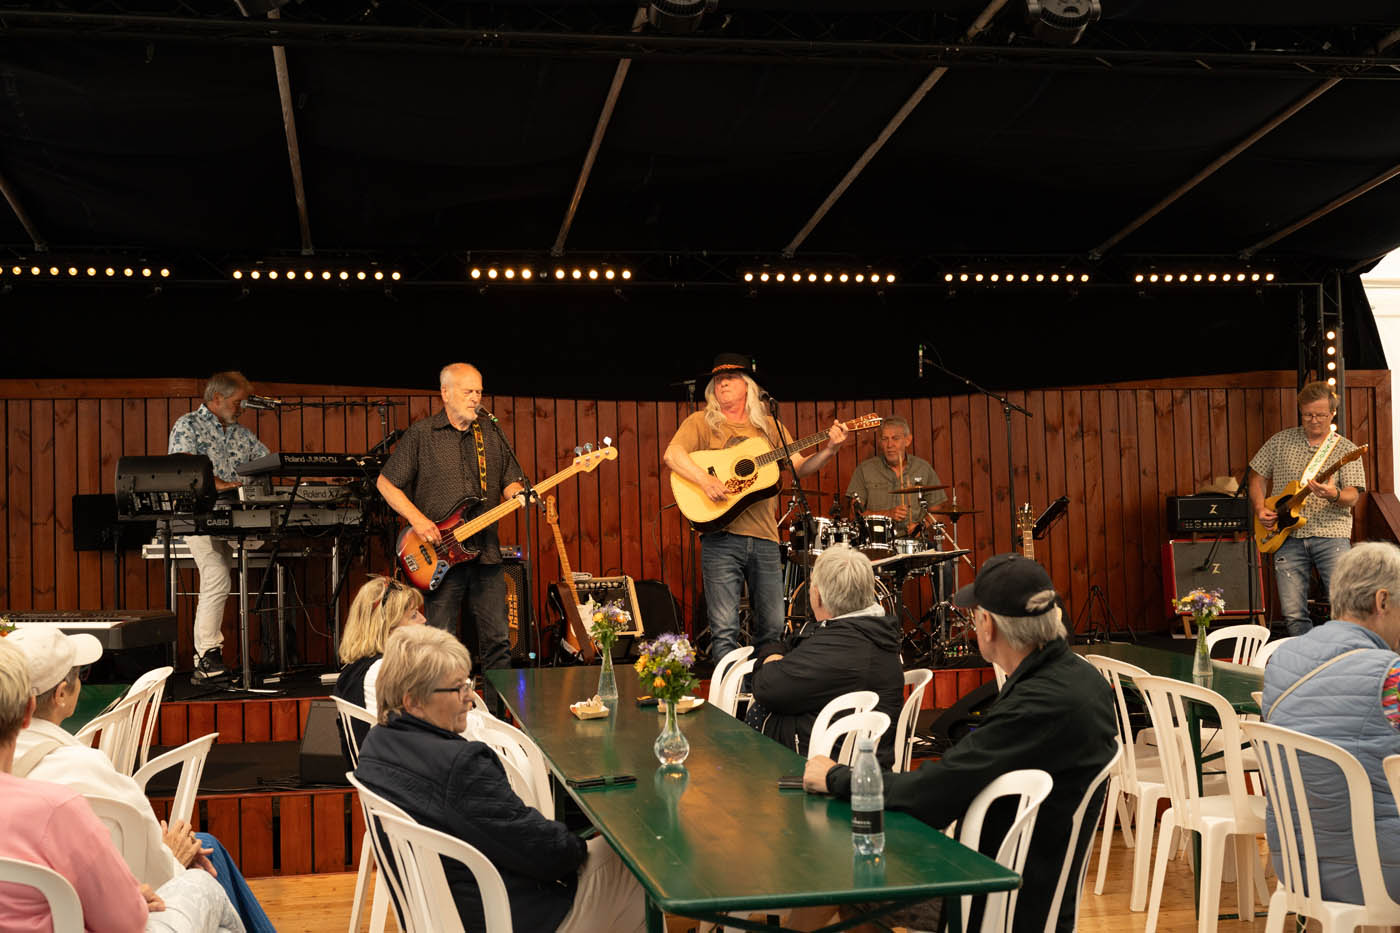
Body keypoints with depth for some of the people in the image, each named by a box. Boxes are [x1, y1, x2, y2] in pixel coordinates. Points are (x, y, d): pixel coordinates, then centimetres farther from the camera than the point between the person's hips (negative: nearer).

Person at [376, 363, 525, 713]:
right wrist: (417, 519, -10)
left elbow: (511, 484, 17)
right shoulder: (421, 434, 0)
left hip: (486, 554, 4)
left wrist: (519, 494, -7)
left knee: (497, 642, 4)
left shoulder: (491, 438, 13)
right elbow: (386, 483, 1)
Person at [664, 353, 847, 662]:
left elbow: (799, 466, 11)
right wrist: (704, 479, -26)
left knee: (773, 627, 8)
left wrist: (828, 451, -6)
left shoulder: (769, 427, 15)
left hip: (763, 535, 4)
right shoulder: (702, 423, 5)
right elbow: (672, 455, -11)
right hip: (721, 535, -4)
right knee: (725, 629, -7)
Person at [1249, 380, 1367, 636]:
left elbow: (1353, 497, -3)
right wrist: (1260, 508, 2)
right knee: (1293, 613, -2)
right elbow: (1258, 476, 19)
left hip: (1330, 533, -2)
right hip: (1288, 537, 2)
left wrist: (1333, 495, -26)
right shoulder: (1281, 441, 12)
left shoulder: (1345, 449, 5)